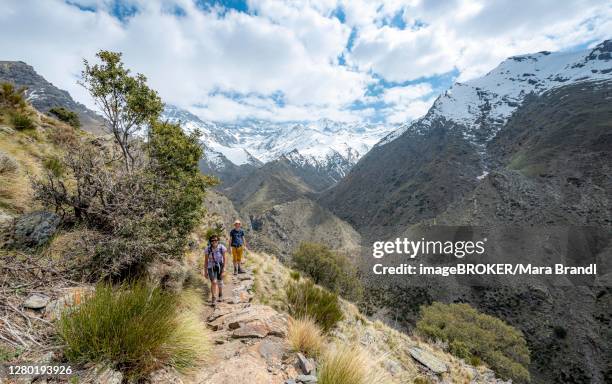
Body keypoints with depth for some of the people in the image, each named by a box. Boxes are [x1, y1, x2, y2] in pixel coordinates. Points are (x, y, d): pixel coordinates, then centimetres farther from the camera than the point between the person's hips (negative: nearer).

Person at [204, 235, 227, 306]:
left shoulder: (222, 248, -22)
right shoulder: (207, 249, -18)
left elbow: (225, 259, -17)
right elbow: (206, 260, -7)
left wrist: (223, 270, -21)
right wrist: (205, 271, -3)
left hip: (220, 267, 0)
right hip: (211, 267, 0)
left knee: (219, 282, 16)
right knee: (213, 282, -18)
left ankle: (220, 295, 44)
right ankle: (213, 299, -2)